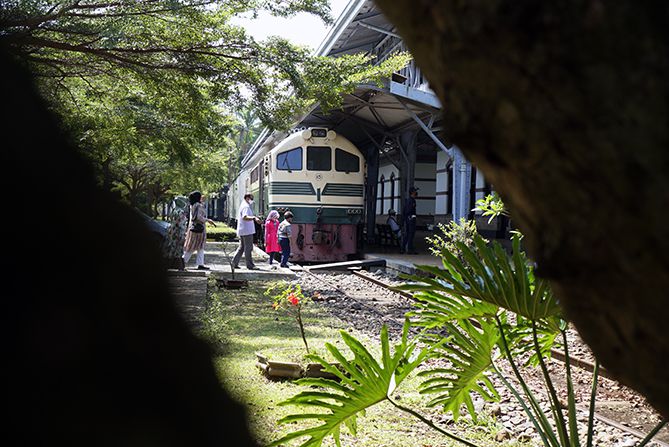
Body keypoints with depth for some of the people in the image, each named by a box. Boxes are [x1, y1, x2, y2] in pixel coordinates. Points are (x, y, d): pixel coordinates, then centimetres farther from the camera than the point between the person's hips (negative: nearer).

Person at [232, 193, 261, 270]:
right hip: (247, 231, -10)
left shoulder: (243, 206, 20)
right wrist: (254, 218, -47)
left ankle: (234, 263, 14)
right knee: (248, 248, -5)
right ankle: (250, 265, -1)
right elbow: (244, 217, -31)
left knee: (241, 247, 15)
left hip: (242, 231, 10)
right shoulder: (246, 206, -13)